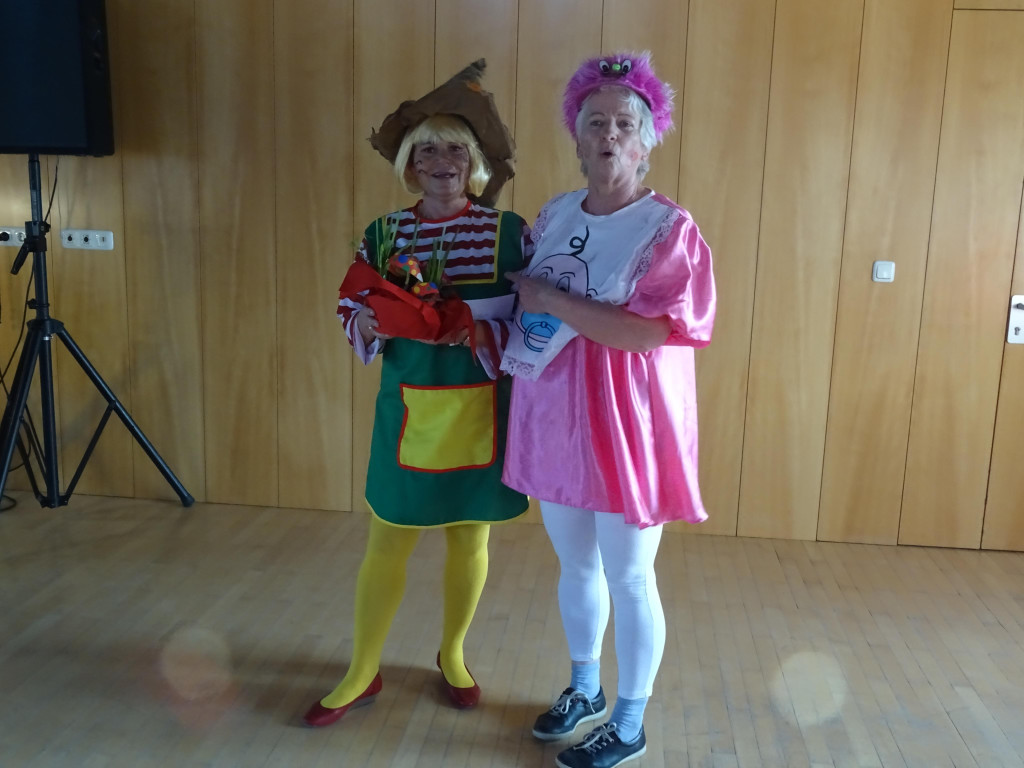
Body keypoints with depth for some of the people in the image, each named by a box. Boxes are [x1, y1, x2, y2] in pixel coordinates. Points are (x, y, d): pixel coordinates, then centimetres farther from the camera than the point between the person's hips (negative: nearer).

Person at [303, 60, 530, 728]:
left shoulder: (510, 232, -5)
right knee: (387, 543, 9)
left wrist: (481, 333, -22)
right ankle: (363, 673, 29)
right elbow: (353, 315, 7)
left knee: (470, 537, 13)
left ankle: (453, 655, 38)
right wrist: (369, 323, -15)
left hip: (483, 413, -1)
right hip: (408, 411, 1)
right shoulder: (384, 233, 2)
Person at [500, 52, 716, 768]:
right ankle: (584, 689, 43)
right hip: (554, 415, 6)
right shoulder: (554, 214, 7)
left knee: (628, 581, 9)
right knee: (575, 565, 20)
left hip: (623, 423, -5)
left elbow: (650, 332, -23)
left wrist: (551, 300, -20)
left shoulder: (669, 228, -12)